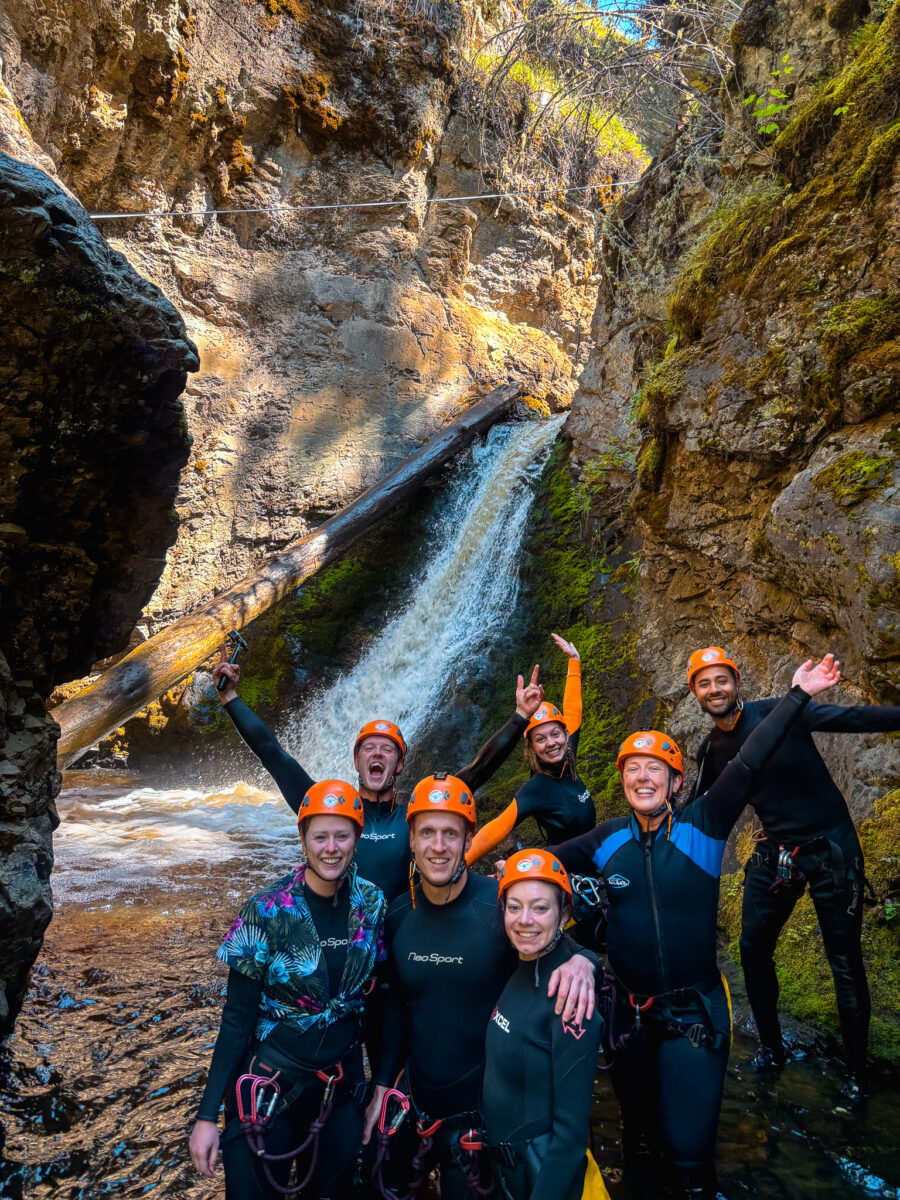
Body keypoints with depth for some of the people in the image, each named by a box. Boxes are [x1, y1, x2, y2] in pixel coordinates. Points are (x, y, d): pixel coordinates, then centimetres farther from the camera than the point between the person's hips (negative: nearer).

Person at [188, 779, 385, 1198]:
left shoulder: (372, 905, -7)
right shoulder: (267, 911, -17)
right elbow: (237, 1017, -11)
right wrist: (207, 1115, -12)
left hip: (342, 1087, 3)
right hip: (269, 1087, -3)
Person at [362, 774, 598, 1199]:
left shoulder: (504, 903, -21)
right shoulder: (398, 915, -6)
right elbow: (397, 1006, 5)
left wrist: (582, 960, -37)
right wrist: (381, 1088, 5)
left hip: (491, 1104, -4)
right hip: (419, 1102, 5)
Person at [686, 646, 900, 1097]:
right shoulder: (711, 750, 0)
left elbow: (853, 718, -21)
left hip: (831, 847, -5)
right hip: (775, 852, 5)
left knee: (845, 961, 3)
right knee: (753, 946, 8)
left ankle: (857, 1072, 22)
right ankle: (771, 1048, 30)